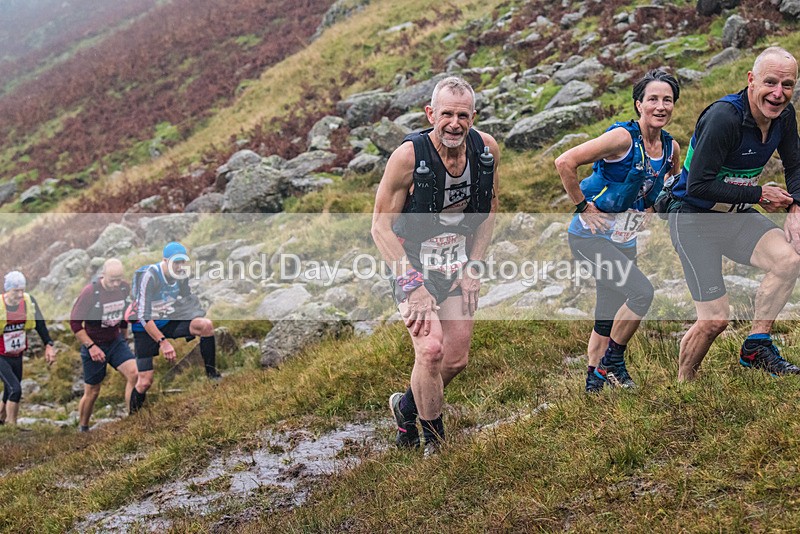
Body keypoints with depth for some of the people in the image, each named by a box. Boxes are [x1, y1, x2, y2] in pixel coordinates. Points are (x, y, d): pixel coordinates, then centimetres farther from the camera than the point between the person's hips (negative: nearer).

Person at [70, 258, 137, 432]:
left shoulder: (124, 289, -6)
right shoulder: (90, 292, -20)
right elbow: (75, 322, -14)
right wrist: (91, 346, -18)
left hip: (116, 341, 4)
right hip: (94, 345, -4)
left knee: (134, 373, -19)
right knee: (92, 392, 5)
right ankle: (82, 429, 27)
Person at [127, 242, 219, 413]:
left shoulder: (181, 275, -5)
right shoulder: (150, 276, -24)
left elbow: (188, 301, 10)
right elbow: (143, 316, -26)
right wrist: (162, 342, -30)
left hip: (168, 322, 5)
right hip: (145, 328, -5)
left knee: (206, 325, -20)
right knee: (145, 382, -11)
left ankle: (211, 373, -8)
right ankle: (132, 414, 13)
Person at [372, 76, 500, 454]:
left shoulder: (486, 149, -11)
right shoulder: (409, 157, -24)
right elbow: (381, 227, -18)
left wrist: (473, 267, -1)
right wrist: (413, 285, -24)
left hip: (459, 265, 5)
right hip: (413, 264, -4)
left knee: (456, 360, 6)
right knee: (431, 349, -22)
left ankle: (406, 406, 36)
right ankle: (433, 437, 2)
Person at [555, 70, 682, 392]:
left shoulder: (671, 147, 2)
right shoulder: (623, 137, -20)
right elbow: (565, 163, -26)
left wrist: (647, 209, 12)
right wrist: (583, 207, -19)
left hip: (625, 240, 7)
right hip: (591, 235, -7)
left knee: (608, 318, 12)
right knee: (642, 292, -20)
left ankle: (594, 381, 26)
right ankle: (613, 362, -1)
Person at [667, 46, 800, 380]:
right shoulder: (723, 117, -26)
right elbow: (698, 185, -28)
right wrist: (759, 195, -21)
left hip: (735, 217, 7)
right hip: (693, 218, -7)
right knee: (715, 319, -8)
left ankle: (757, 346, -3)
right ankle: (682, 385, 16)